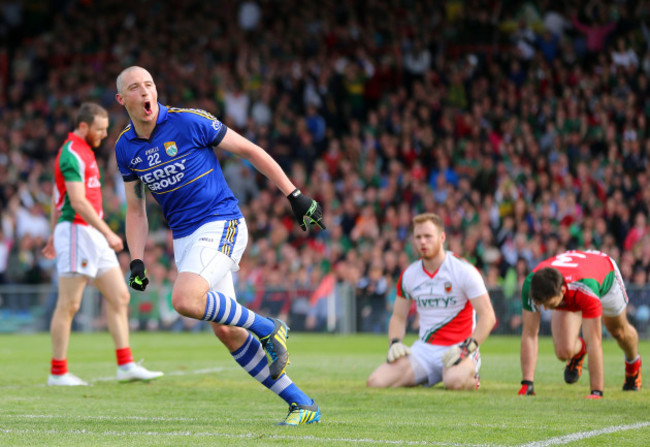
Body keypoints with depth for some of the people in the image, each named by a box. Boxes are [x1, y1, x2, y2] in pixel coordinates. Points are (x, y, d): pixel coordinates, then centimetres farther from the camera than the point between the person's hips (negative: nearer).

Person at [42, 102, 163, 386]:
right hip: (77, 232, -10)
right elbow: (78, 203, -22)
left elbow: (58, 197, 25)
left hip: (93, 234, 10)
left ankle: (126, 366, 4)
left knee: (120, 296, 5)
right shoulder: (72, 154, -14)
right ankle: (58, 373, 1)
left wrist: (54, 234, 29)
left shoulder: (83, 152, 18)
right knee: (69, 305, -5)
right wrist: (108, 233, -24)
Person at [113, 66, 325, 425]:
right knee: (227, 332, 1)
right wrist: (137, 261, 2)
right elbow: (136, 210, 16)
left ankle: (267, 328, -8)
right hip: (184, 238, 6)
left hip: (221, 224, -6)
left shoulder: (190, 122, -11)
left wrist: (295, 196, -5)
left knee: (185, 300, -30)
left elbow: (249, 151, -4)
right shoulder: (125, 147, 6)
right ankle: (301, 404, 8)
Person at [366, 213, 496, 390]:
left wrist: (467, 348, -23)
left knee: (454, 381, -40)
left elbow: (488, 316, -12)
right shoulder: (409, 275, 7)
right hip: (424, 348, 4)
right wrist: (394, 342, -4)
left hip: (457, 348, -4)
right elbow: (398, 317, 17)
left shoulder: (464, 270, -9)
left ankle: (471, 378, -1)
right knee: (376, 382, -16)